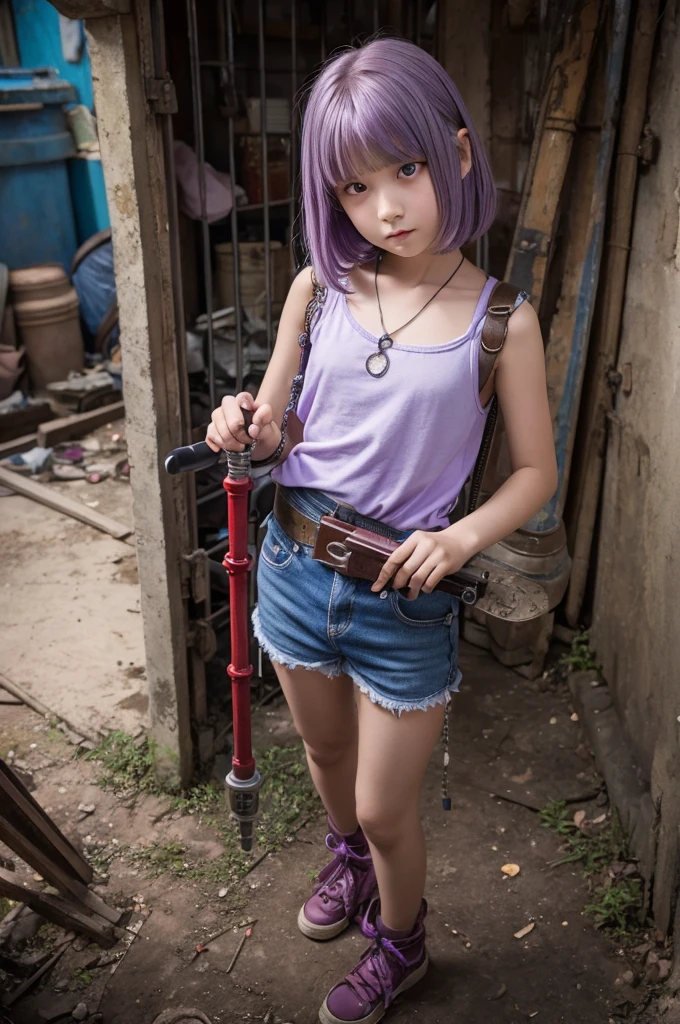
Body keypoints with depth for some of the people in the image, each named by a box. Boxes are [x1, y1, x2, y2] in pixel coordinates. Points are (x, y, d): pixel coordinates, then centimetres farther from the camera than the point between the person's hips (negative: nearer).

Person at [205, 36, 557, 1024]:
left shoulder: (499, 320, -13)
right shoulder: (318, 289, -5)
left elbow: (536, 473, -6)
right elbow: (277, 434, 3)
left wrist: (460, 538, -23)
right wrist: (244, 429, -20)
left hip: (405, 596, -3)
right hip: (294, 566, 4)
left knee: (386, 810, 13)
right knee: (326, 749, 28)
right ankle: (348, 861, 62)